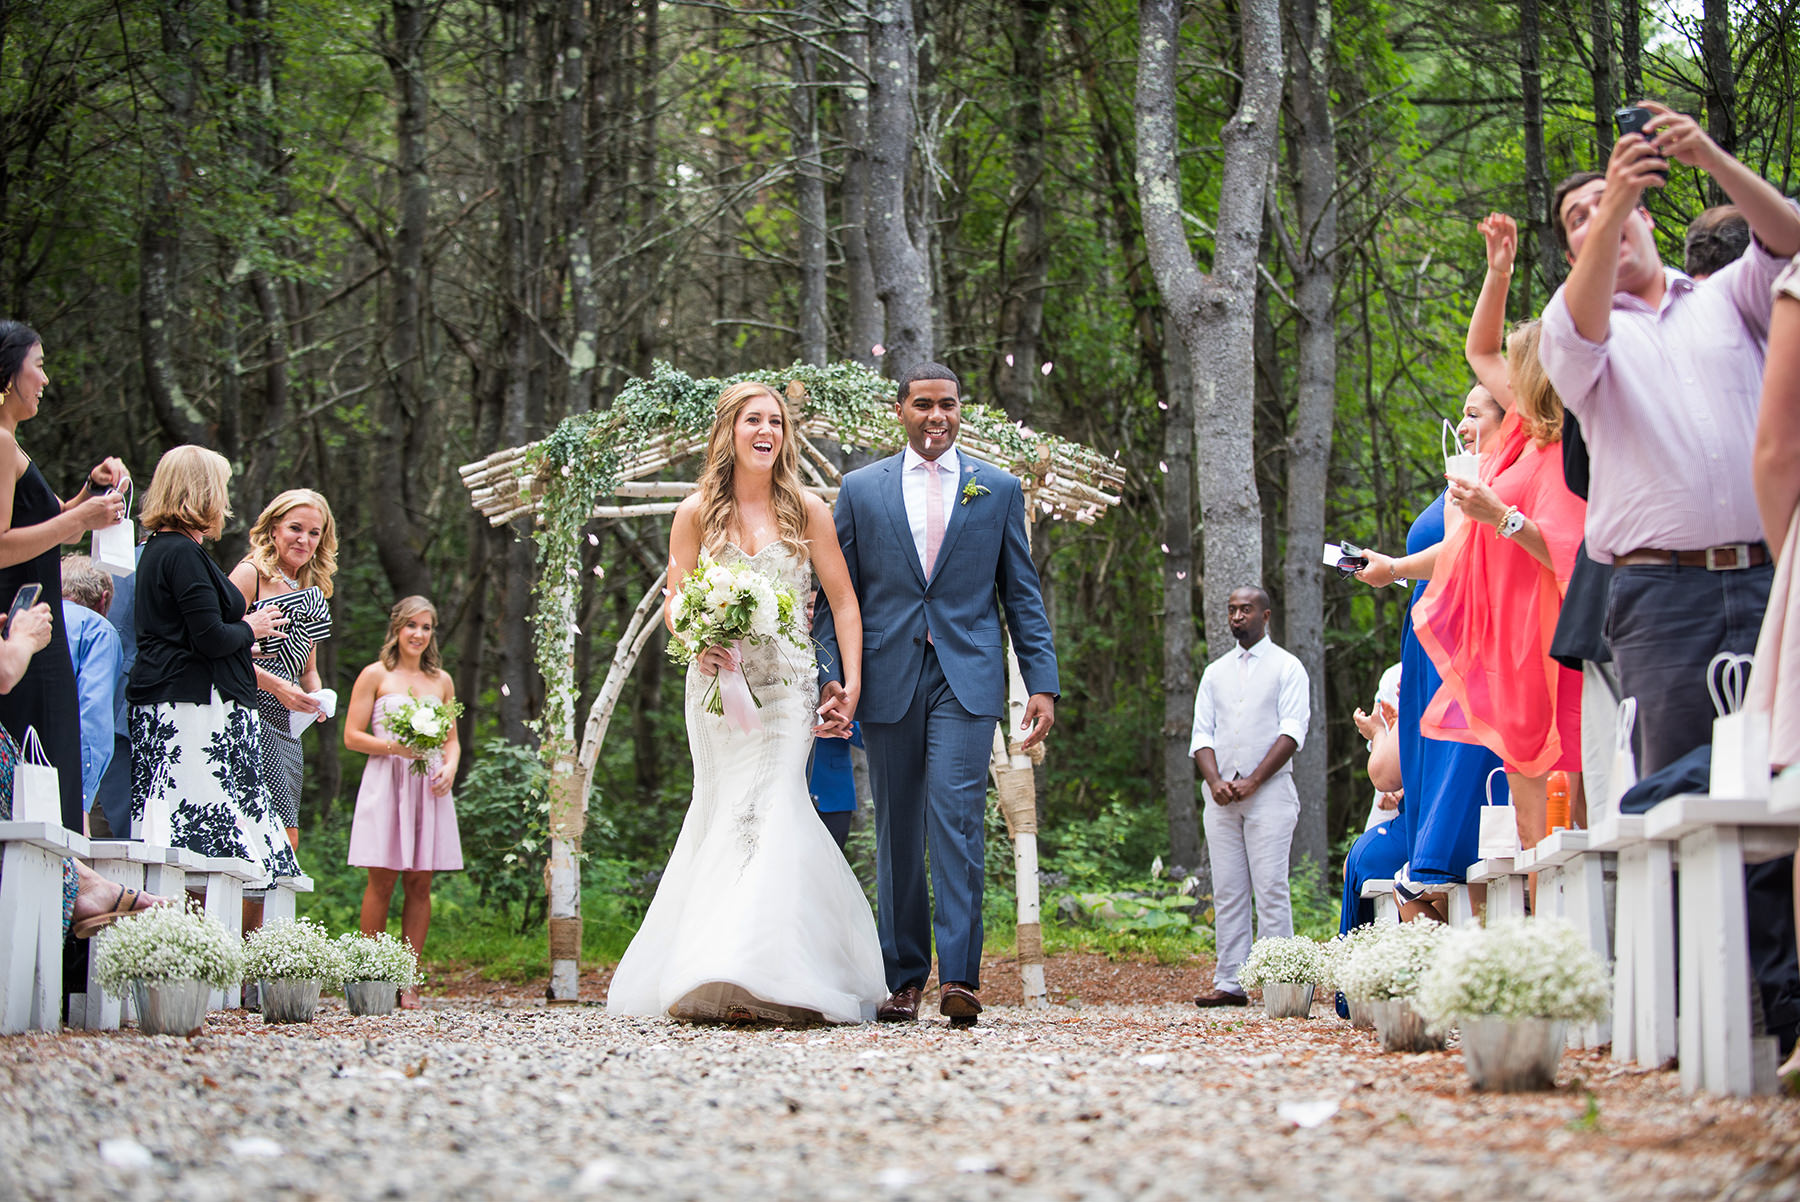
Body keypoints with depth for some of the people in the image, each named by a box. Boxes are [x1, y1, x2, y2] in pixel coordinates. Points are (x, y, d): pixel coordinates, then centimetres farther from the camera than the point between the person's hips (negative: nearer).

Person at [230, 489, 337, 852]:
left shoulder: (310, 592, 21)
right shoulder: (251, 574, -1)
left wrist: (317, 698, 5)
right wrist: (276, 686, -16)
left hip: (287, 726, 8)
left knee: (286, 841, 1)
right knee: (281, 840, -17)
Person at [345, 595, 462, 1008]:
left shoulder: (442, 681, 17)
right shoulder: (375, 675, 5)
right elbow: (352, 736, 1)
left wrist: (450, 766, -2)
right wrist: (394, 747, -14)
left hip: (429, 787, 4)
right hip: (385, 783, -3)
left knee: (419, 883, 0)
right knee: (382, 881, -7)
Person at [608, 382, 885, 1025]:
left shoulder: (806, 511, 4)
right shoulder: (697, 514, 6)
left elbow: (843, 599, 4)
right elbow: (674, 603, 7)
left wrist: (852, 682, -5)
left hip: (785, 684, -1)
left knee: (772, 807, -14)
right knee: (723, 813, 1)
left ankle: (767, 976, -17)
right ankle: (713, 976, 8)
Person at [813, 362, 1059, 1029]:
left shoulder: (998, 489, 9)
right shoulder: (860, 489, 10)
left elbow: (1022, 595, 9)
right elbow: (836, 593, 9)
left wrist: (1042, 682, 1)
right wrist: (832, 673, -3)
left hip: (966, 677, -1)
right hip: (888, 679, 2)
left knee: (957, 817, -15)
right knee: (898, 833, 6)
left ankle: (958, 976, -17)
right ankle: (904, 976, 13)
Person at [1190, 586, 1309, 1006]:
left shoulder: (1286, 667, 5)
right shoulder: (1215, 672, 19)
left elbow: (1292, 732, -5)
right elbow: (1202, 734, 11)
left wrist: (1252, 782, -14)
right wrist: (1215, 781, -8)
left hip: (1268, 792, -4)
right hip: (1221, 795, 4)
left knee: (1271, 889, -10)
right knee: (1227, 892, 1)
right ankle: (1229, 982, 1)